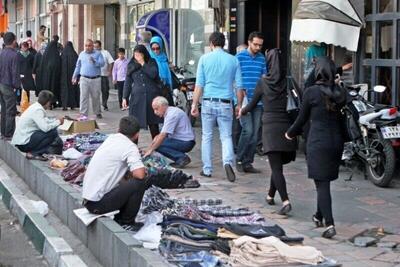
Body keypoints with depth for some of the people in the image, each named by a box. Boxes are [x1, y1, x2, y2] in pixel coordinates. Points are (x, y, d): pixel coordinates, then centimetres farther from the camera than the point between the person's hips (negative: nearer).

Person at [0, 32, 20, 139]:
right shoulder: (14, 55, -18)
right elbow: (15, 73, -18)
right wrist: (17, 86, -9)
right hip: (9, 86, -8)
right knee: (10, 111, 0)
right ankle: (9, 134, 3)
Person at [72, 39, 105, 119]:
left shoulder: (98, 54, 4)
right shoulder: (82, 54, 12)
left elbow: (102, 63, -9)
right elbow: (78, 66, 19)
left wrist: (94, 61, -26)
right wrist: (75, 76, 18)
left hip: (96, 79, -1)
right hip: (84, 79, 1)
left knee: (96, 97, 7)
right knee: (84, 97, -7)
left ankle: (98, 113, 24)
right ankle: (83, 114, -6)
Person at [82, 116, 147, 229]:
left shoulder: (111, 138, 10)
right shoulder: (130, 147, -12)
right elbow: (140, 175, -22)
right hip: (98, 203, -8)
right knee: (139, 183, -8)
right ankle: (127, 224, 4)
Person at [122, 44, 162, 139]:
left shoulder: (151, 63, 6)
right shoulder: (131, 65, 10)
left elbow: (154, 74, -13)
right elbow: (127, 83, 11)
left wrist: (143, 63, -10)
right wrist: (125, 98, 4)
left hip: (151, 96, -1)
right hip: (137, 97, 1)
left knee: (153, 124, 4)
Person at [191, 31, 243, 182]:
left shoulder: (205, 59, 0)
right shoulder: (233, 60, 4)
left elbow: (199, 85, -3)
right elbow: (239, 85, 5)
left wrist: (194, 104, 0)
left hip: (208, 102, 0)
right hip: (225, 103, 1)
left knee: (207, 137, 10)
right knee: (226, 136, 5)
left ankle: (207, 169, 13)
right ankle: (228, 162, -20)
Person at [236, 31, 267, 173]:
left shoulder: (262, 58, 11)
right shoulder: (240, 57, -3)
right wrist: (240, 102, -13)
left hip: (257, 102, 5)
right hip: (244, 100, -5)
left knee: (255, 133, 5)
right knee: (248, 130, -14)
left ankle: (248, 163, 14)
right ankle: (239, 160, 3)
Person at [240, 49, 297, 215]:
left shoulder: (263, 83, 1)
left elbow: (253, 104, 12)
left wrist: (242, 111, 33)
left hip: (270, 126, -3)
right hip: (287, 125, 3)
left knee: (276, 167, -7)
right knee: (277, 164, 19)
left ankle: (285, 201, -21)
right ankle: (270, 195, 32)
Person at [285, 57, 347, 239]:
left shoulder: (311, 92, -10)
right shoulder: (341, 93, 3)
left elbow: (302, 119, 0)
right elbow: (343, 118, 11)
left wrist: (290, 134, 17)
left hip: (318, 143, -5)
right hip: (337, 142, 5)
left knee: (322, 183, -4)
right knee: (325, 181, 19)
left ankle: (329, 224, -14)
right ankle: (319, 216, 34)